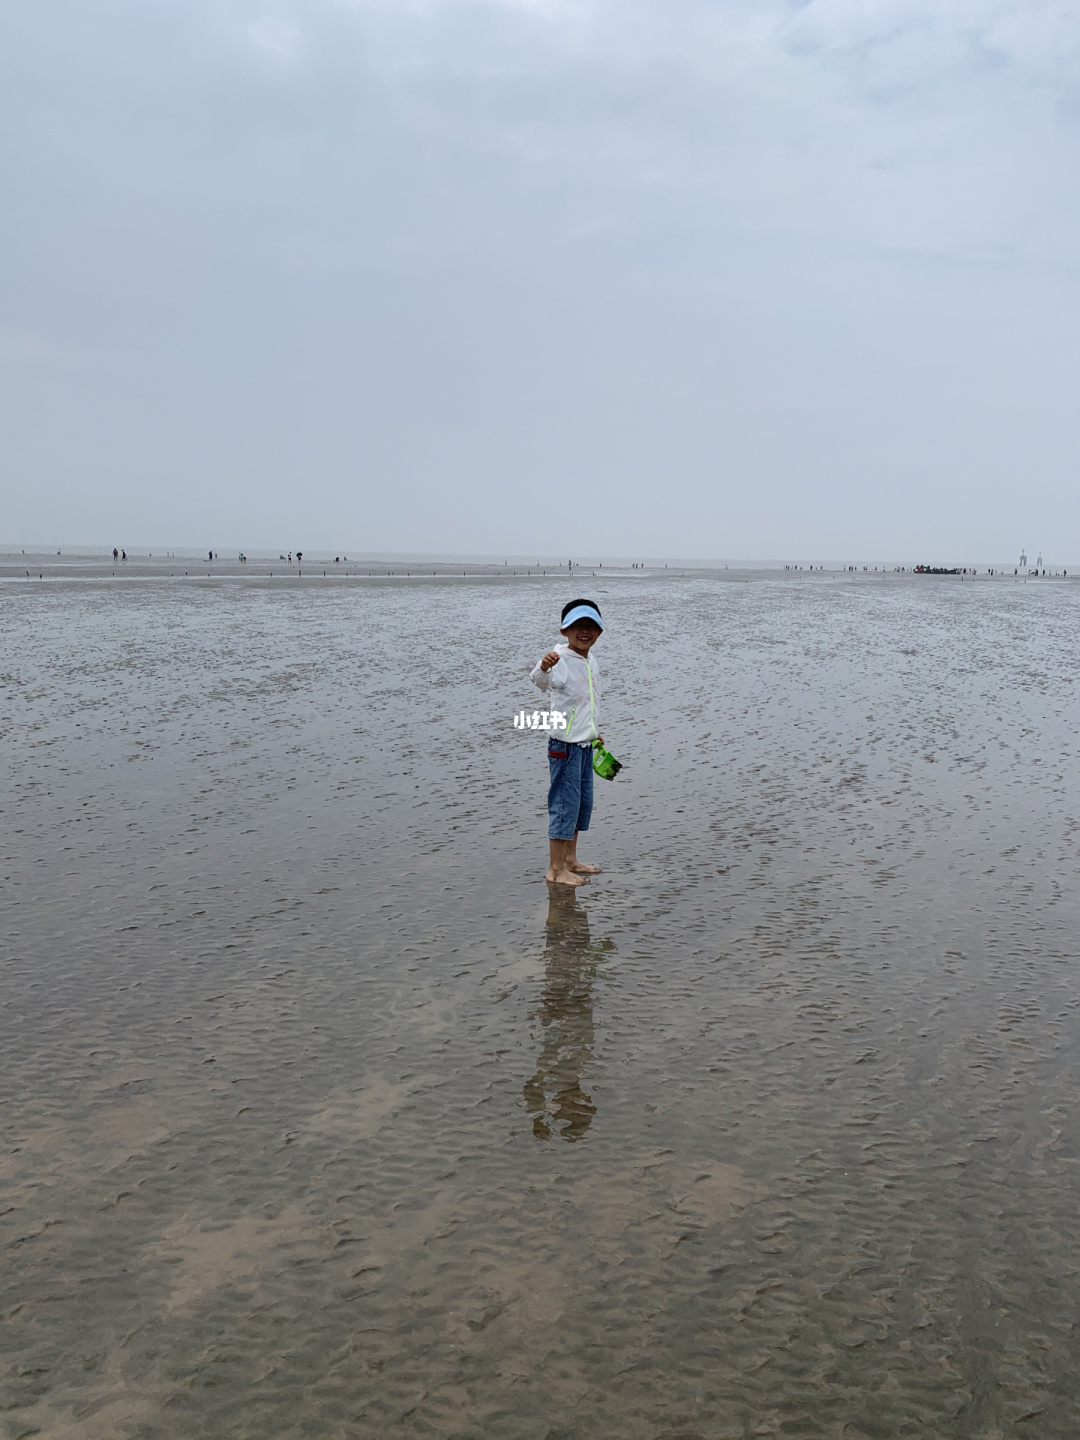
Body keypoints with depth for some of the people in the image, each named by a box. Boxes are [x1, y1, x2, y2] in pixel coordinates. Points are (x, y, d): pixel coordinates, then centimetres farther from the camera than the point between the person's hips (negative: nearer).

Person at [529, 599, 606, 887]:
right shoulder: (560, 660, -18)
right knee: (565, 803, -4)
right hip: (565, 745, -9)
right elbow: (540, 681, -40)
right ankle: (556, 869, 6)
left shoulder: (589, 660, 9)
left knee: (583, 802, 16)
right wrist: (543, 668, -62)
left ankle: (570, 860, 30)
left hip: (585, 744, 9)